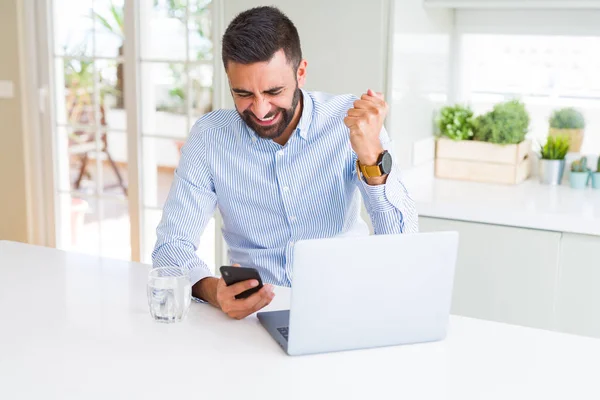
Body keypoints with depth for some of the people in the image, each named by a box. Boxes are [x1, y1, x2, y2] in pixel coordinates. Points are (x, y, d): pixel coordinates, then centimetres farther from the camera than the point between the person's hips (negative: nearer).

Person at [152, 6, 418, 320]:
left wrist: (371, 155, -29)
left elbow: (404, 244, -13)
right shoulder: (209, 137, -6)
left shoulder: (353, 122, -9)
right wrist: (211, 290, -29)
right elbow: (171, 244, -7)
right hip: (254, 310, 1)